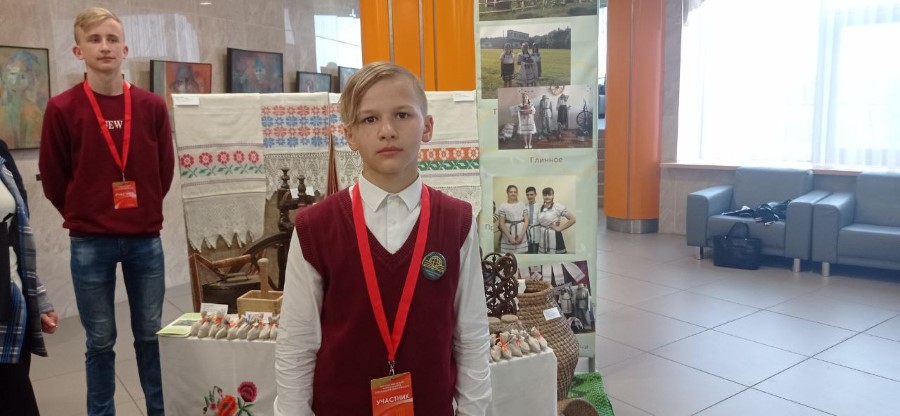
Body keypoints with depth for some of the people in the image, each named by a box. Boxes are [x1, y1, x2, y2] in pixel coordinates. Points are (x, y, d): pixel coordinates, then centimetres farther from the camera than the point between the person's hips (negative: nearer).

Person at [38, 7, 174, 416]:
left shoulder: (152, 106, 2)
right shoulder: (62, 109, -5)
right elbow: (53, 178, 2)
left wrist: (143, 211, 11)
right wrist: (83, 217, 8)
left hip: (146, 239, 2)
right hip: (90, 243, -2)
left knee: (150, 335, 12)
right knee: (101, 341, 8)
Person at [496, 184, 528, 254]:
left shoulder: (522, 205, 9)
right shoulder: (503, 206, 1)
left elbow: (526, 221, 5)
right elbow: (501, 223, -2)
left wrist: (521, 235, -7)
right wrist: (510, 237, -10)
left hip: (521, 233, 2)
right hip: (508, 233, -2)